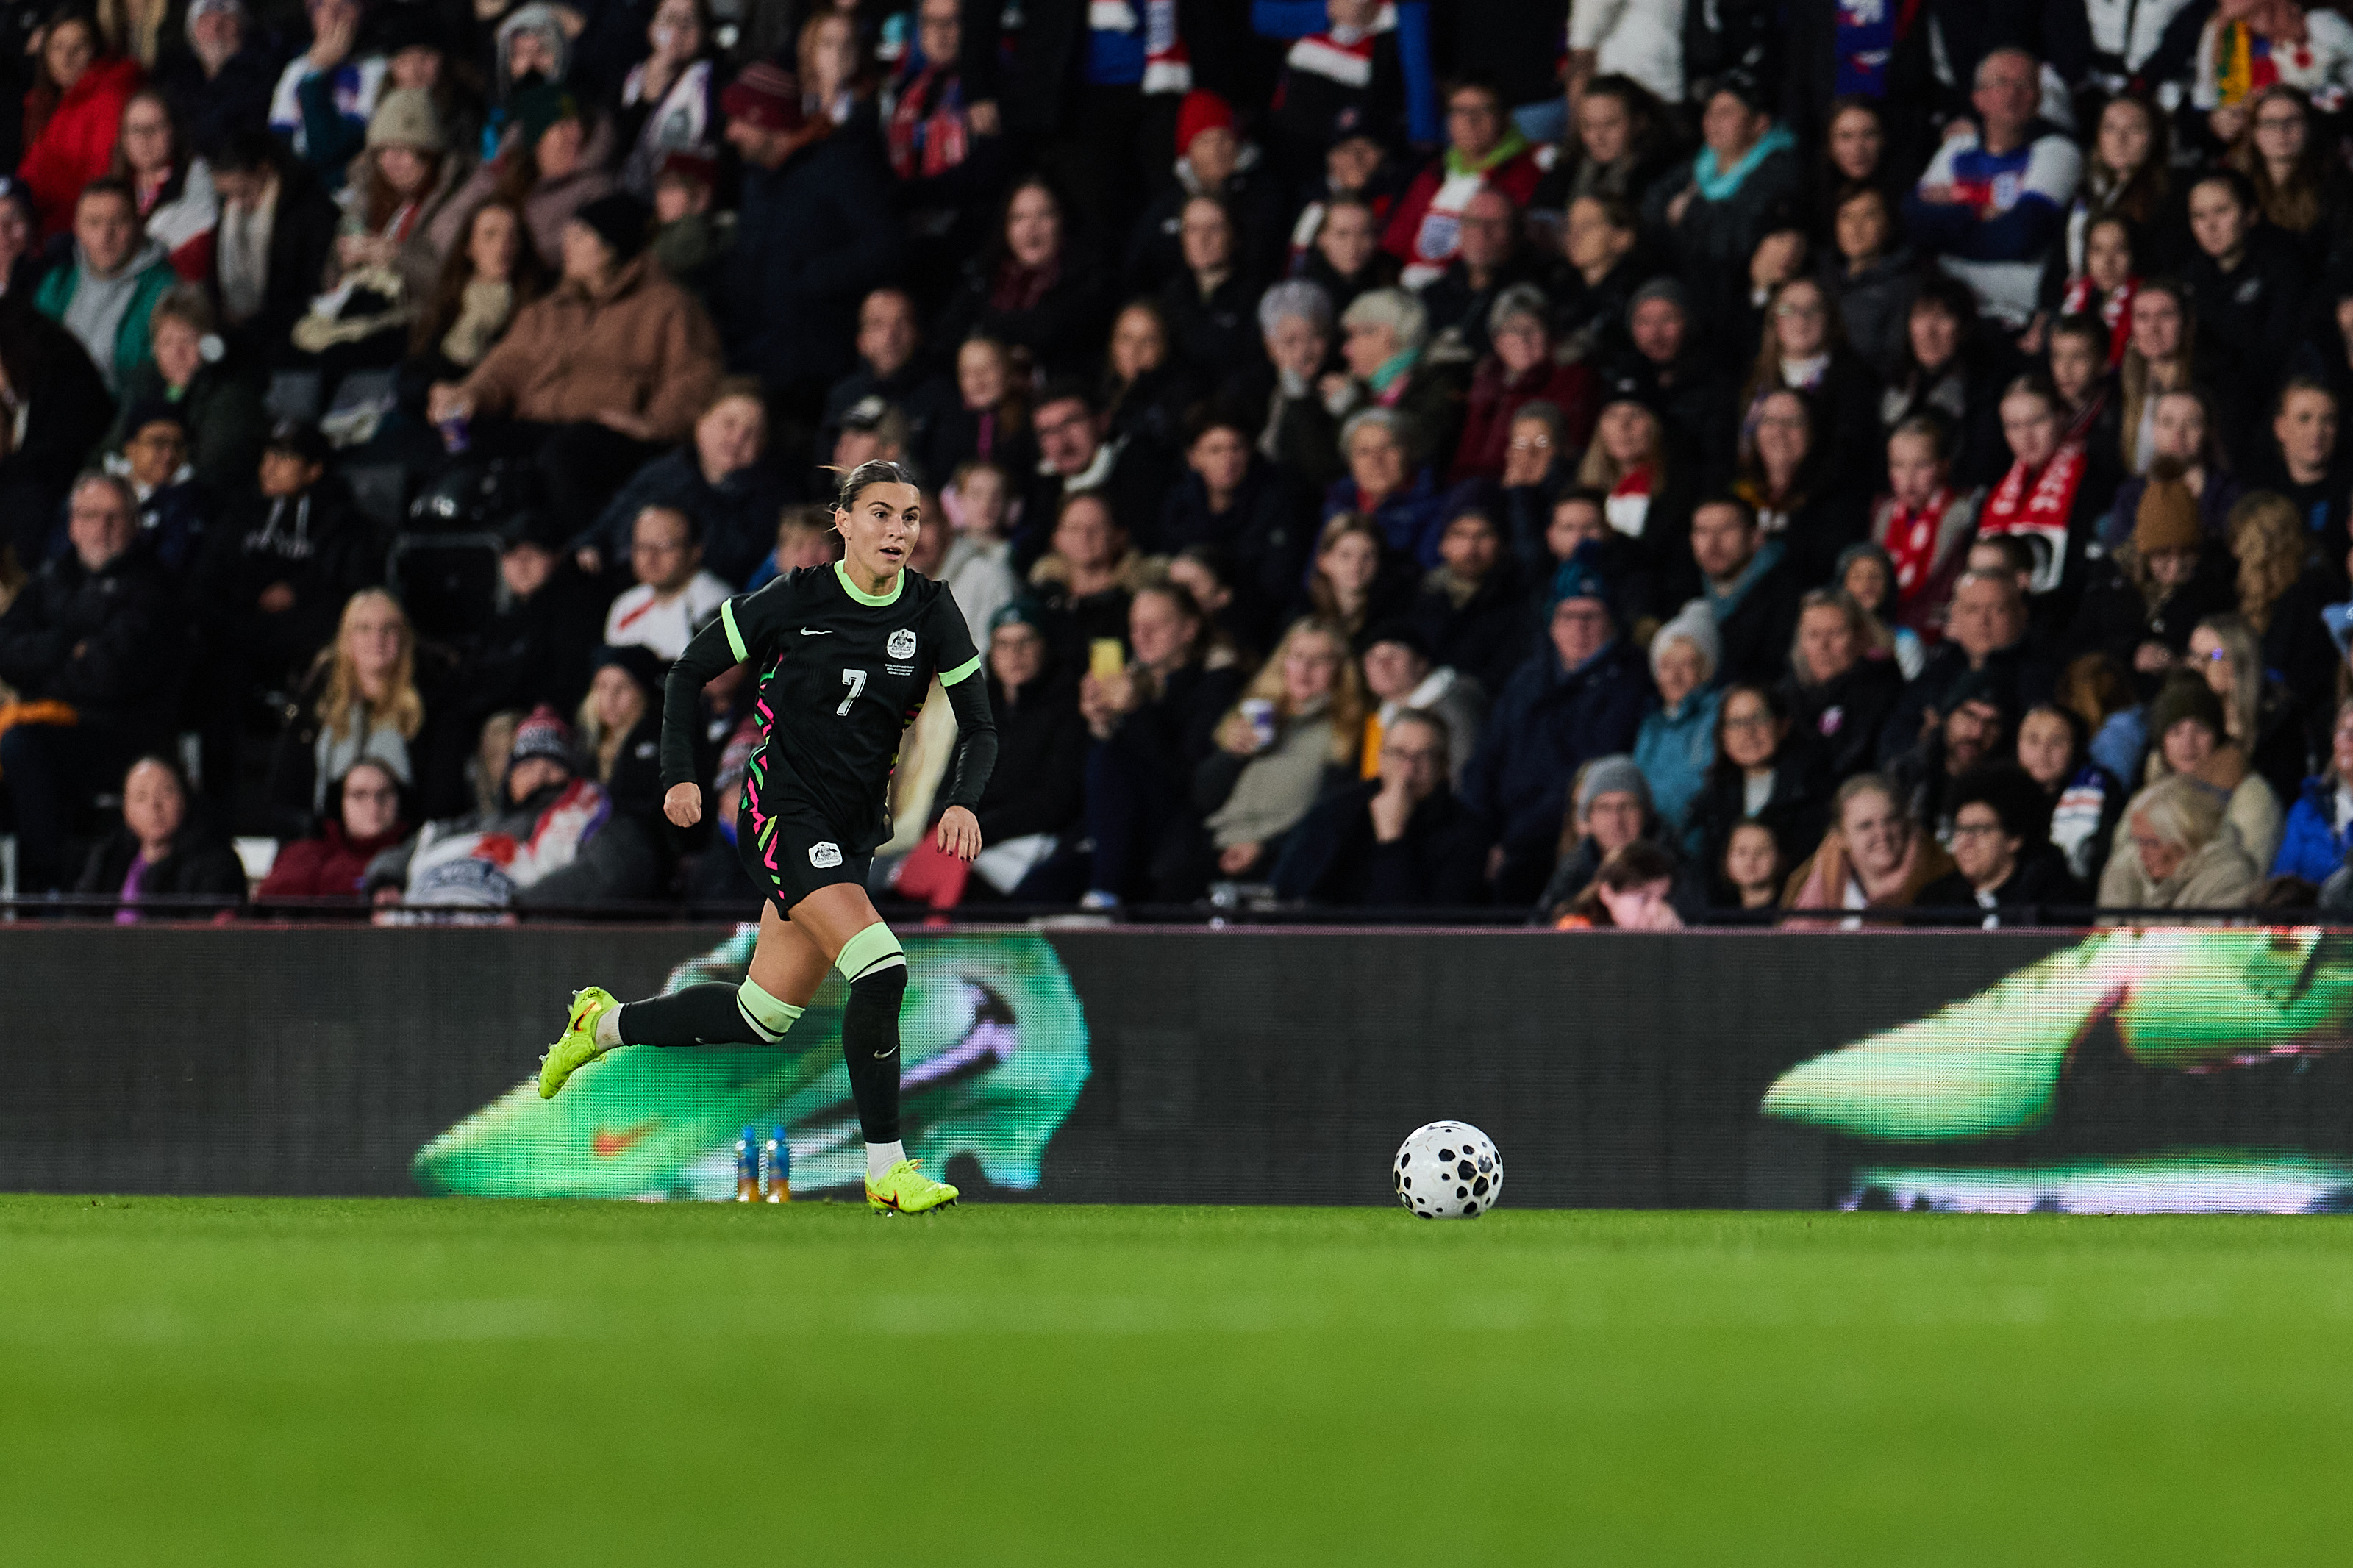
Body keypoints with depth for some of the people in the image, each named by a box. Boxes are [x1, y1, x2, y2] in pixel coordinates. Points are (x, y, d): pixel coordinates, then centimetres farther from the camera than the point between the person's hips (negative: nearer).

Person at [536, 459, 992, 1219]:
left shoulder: (930, 613, -1)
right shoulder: (796, 600, -11)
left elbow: (980, 727, 3)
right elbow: (692, 667, 1)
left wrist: (963, 802, -15)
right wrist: (681, 776, -6)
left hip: (852, 833, 6)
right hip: (784, 809, -6)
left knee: (761, 1016, 10)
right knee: (879, 970, -23)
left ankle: (605, 1025, 34)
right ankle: (886, 1170, -16)